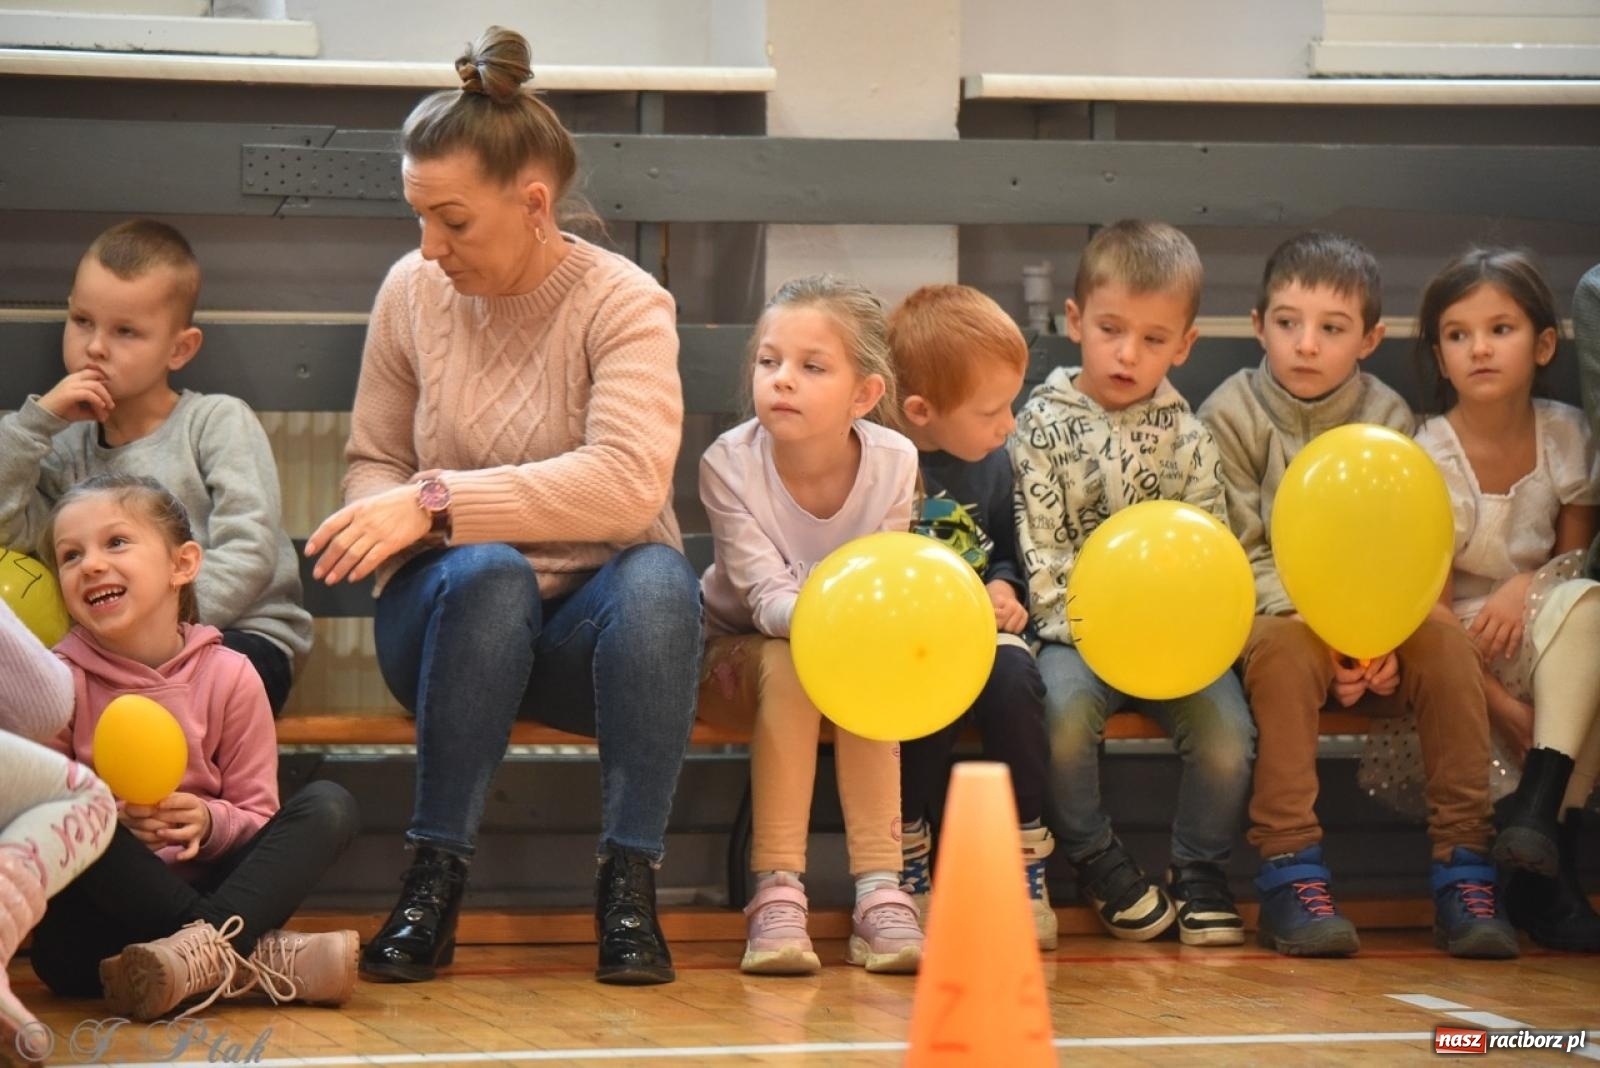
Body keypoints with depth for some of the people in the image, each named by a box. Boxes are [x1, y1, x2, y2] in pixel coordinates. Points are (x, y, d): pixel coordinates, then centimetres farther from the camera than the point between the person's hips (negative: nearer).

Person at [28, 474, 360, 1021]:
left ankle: (204, 945, -41)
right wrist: (110, 818, -26)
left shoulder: (229, 676, 3)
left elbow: (257, 820, 4)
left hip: (202, 885, 2)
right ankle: (260, 955, -35)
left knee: (328, 805, -14)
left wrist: (209, 823, -18)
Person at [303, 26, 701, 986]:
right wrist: (386, 522, -16)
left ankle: (630, 886, -27)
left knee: (658, 575, -35)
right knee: (485, 573, -34)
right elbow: (373, 462, 10)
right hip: (455, 620, 2)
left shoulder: (623, 304, -10)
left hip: (595, 630, -1)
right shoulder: (413, 293, 0)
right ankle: (435, 879, -27)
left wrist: (437, 502, -30)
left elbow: (625, 484, -25)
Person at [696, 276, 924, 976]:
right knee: (790, 660, -35)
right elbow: (765, 595, -29)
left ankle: (879, 893, -33)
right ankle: (775, 897, -37)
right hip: (735, 654, -2)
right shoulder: (729, 464, -23)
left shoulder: (892, 463, -17)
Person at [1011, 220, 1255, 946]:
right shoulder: (1042, 424, 3)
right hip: (1078, 630, -2)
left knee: (1225, 727, -22)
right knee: (1065, 709, -32)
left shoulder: (1184, 433, 9)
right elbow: (1041, 546, -3)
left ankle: (1200, 873, 1)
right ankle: (1099, 861, -9)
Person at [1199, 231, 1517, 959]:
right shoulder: (1232, 414, -1)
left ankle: (1463, 872, -25)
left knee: (1446, 643, -26)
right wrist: (1322, 628, -20)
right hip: (1268, 617, -3)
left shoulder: (1387, 418, 7)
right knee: (1288, 647, -36)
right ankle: (1290, 876, -36)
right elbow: (1239, 556, -7)